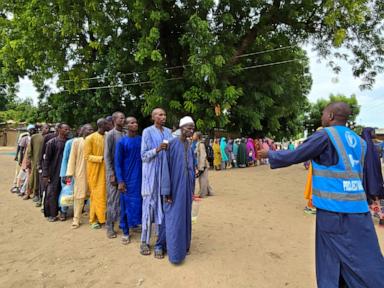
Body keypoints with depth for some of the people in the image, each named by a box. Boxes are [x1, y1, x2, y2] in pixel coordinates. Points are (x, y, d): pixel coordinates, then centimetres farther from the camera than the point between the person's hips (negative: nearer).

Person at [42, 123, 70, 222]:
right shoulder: (52, 142, -4)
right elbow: (47, 159, -3)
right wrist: (45, 174, -6)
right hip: (54, 173, -3)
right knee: (52, 193, 3)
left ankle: (62, 211, 22)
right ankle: (50, 214, 17)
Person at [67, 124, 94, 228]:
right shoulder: (77, 141, 0)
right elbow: (72, 157, -2)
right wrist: (70, 172, -6)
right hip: (80, 172, -2)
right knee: (79, 196, 2)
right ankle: (76, 220, 12)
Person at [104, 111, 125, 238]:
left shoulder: (125, 135, 8)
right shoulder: (110, 134, -6)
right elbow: (107, 156, -8)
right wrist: (111, 174, -13)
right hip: (114, 172, -4)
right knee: (113, 199, 3)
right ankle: (110, 227, 14)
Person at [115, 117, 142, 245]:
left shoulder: (142, 140, 3)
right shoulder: (122, 142, -5)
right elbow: (117, 163, -5)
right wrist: (120, 181, -12)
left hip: (141, 178, 3)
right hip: (127, 179, -2)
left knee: (140, 203, 9)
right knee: (126, 205, 5)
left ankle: (137, 224, 27)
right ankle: (125, 232, 19)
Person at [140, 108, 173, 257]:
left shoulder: (168, 132, 11)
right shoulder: (147, 132, -1)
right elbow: (143, 155, -5)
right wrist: (157, 149, -20)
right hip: (151, 174, -3)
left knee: (164, 208, 3)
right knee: (149, 206, 3)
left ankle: (160, 244, 14)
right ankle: (145, 241, 21)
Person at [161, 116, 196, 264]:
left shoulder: (190, 146, 7)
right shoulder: (172, 144, -13)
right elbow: (166, 168, -14)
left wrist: (192, 188, 14)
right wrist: (167, 191, -16)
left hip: (187, 187, 6)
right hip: (175, 187, -6)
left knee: (185, 217, 16)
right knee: (174, 219, 2)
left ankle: (184, 246, 33)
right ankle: (175, 253, 15)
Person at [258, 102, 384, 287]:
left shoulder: (325, 135, -9)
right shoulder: (359, 141, 11)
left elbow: (293, 156, -6)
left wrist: (269, 154, 9)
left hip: (332, 210, -6)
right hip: (359, 209, 6)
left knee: (330, 262, 9)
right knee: (367, 261, 13)